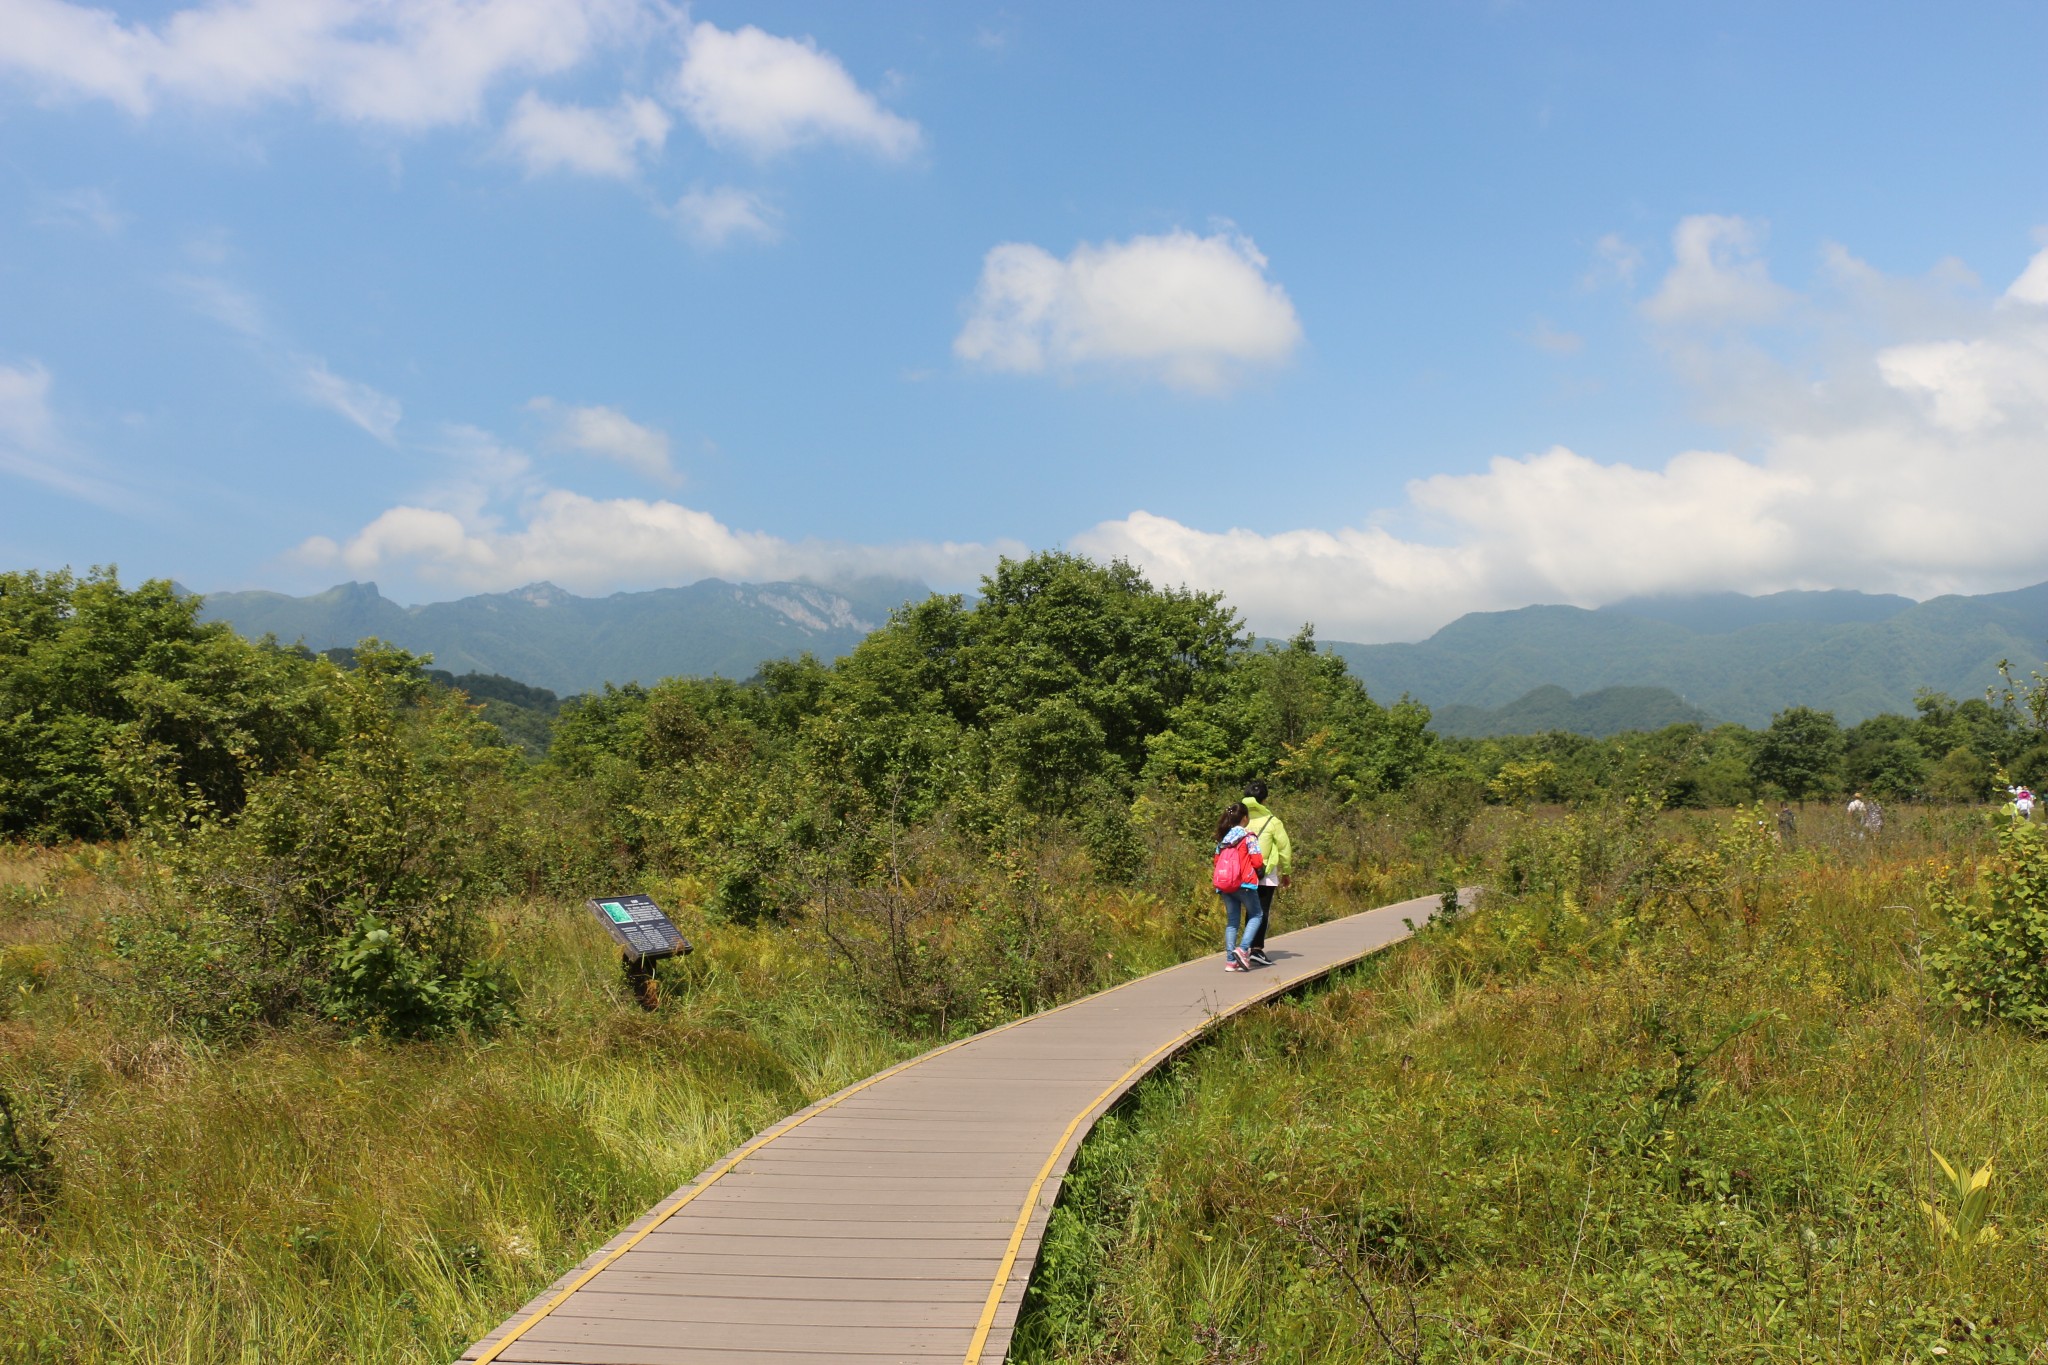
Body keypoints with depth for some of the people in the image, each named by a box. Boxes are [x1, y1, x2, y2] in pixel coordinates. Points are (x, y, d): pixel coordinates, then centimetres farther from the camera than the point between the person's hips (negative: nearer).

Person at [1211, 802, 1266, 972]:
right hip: (1244, 883, -5)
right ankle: (1243, 949, -9)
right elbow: (1257, 862, -11)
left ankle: (1230, 960, 6)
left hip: (1224, 885, 5)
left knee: (1231, 921, 11)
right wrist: (1263, 863, 10)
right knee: (1255, 915, 10)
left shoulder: (1222, 837, 9)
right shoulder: (1248, 837, -8)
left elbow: (1217, 860, 10)